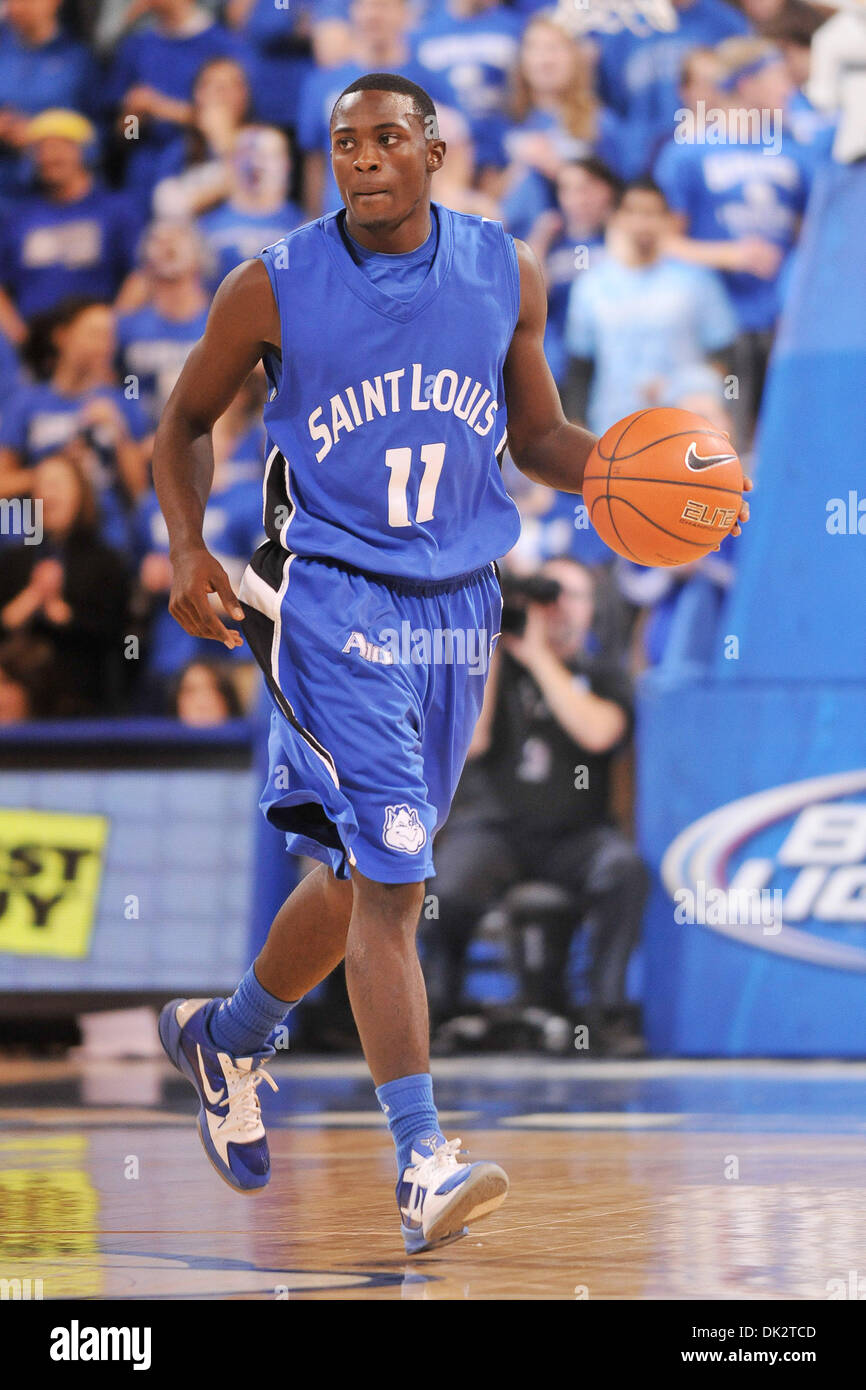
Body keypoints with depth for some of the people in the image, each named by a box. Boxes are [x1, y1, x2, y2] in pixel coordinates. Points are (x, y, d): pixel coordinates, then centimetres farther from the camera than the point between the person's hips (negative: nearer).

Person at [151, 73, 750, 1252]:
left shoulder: (504, 275, 1)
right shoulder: (274, 289, -7)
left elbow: (535, 433, 14)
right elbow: (186, 421, 7)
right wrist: (188, 550, -7)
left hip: (456, 608, 5)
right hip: (333, 604, -4)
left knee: (365, 874, 16)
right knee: (388, 878, -16)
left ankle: (226, 1040, 42)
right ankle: (422, 1163, -16)